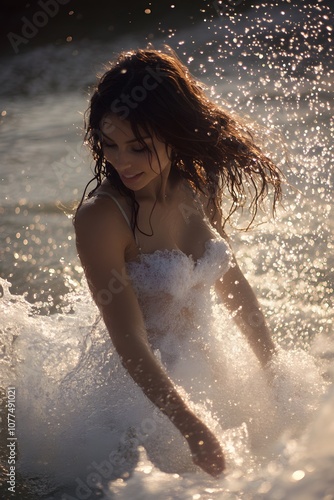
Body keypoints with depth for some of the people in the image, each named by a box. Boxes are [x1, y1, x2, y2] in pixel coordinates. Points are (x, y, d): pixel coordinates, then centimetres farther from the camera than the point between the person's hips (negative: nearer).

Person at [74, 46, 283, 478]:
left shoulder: (197, 187, -6)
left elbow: (232, 286, 7)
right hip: (144, 393, -6)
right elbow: (129, 343, -26)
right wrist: (193, 429, -29)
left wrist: (274, 371, 13)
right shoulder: (100, 218, -25)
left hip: (206, 378, 7)